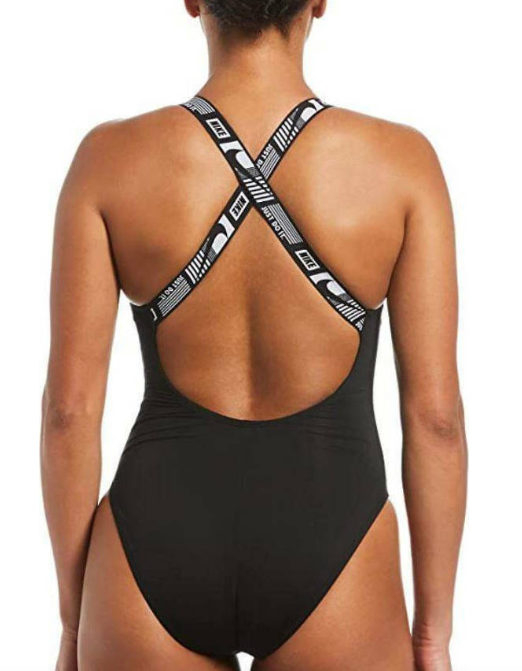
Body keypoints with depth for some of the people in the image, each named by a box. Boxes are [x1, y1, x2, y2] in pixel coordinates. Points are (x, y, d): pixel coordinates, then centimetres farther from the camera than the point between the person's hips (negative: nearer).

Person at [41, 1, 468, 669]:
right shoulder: (403, 162, -9)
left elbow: (68, 409, -6)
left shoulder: (109, 158, -8)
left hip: (158, 550, 1)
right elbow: (435, 414, -8)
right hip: (325, 561, -1)